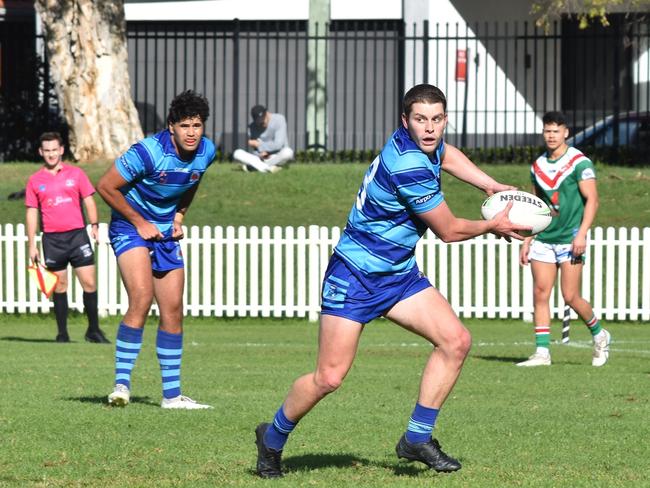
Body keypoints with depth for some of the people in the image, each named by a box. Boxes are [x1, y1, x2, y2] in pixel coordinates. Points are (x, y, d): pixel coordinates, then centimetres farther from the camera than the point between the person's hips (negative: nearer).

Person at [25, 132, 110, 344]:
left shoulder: (76, 173, 6)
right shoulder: (35, 181, 7)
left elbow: (89, 201, 8)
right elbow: (32, 213, 8)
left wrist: (94, 225, -5)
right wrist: (32, 245, 4)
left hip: (77, 234, 0)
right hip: (52, 238, 0)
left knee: (89, 282, -5)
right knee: (59, 287, 4)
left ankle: (93, 330, 5)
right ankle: (62, 333, 10)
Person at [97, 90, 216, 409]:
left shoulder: (206, 152, -5)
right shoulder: (148, 152, -26)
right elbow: (106, 187, -17)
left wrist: (179, 216, 6)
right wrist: (140, 222, -13)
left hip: (166, 232, 7)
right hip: (131, 227, -7)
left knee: (173, 311, 5)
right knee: (142, 299, -25)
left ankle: (172, 395, 13)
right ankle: (121, 385, -21)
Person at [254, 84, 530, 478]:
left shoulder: (426, 144, 1)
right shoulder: (409, 166, -27)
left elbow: (444, 153, 31)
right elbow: (450, 231, -15)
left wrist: (492, 186, 23)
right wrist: (494, 226, 3)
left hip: (400, 274, 9)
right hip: (355, 278, -9)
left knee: (456, 341, -6)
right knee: (330, 377, -11)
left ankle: (417, 438, 3)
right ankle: (274, 437, 15)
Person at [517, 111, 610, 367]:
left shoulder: (579, 162, -6)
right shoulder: (538, 166, 11)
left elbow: (592, 200, -10)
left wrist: (582, 234, -19)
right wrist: (527, 239, 15)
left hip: (570, 239, -5)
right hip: (543, 240, 5)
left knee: (570, 296, -7)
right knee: (540, 293, -5)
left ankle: (599, 335, 19)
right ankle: (542, 352, -4)